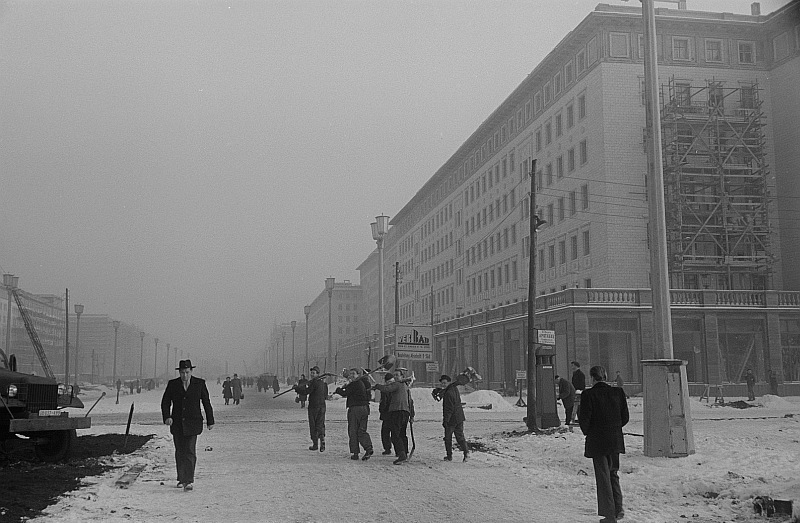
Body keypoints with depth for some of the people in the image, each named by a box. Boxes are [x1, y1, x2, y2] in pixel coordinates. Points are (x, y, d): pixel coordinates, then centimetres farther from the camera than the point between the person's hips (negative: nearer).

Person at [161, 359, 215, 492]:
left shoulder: (199, 383, -1)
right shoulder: (172, 384, 2)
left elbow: (206, 403, 5)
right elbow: (165, 402, 1)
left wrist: (210, 421, 8)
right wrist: (167, 417, -16)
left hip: (192, 423, -3)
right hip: (177, 424, 3)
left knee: (190, 451, -12)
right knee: (179, 452, 12)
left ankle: (189, 481, -14)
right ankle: (181, 479, 27)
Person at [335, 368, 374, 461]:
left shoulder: (354, 384, -12)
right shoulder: (362, 383, 15)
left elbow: (344, 393, -11)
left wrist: (338, 390, 8)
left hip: (355, 408, -7)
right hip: (364, 408, 8)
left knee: (353, 431, 2)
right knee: (362, 430, 10)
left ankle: (355, 453, 4)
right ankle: (368, 448, -10)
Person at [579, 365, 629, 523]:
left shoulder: (588, 395, -15)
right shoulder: (618, 392, -2)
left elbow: (584, 419, -14)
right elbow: (625, 417, 3)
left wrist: (587, 432, 6)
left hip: (597, 441, -4)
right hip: (616, 440, 4)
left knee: (603, 476, 5)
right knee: (613, 473, 22)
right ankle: (618, 508, 17)